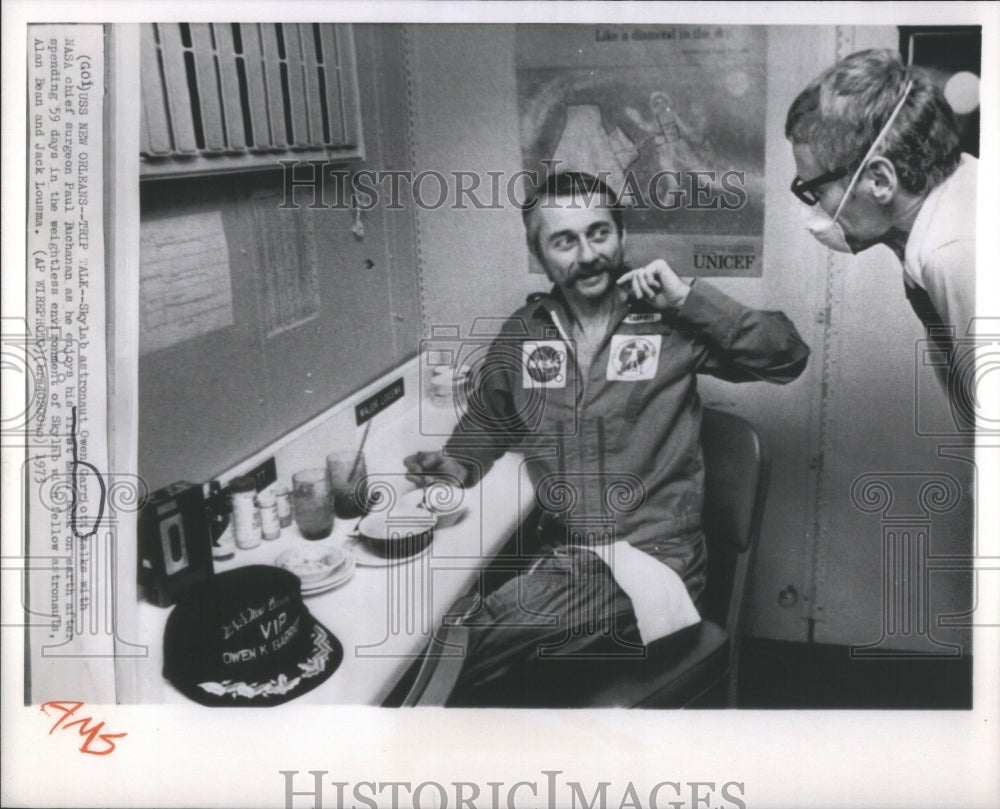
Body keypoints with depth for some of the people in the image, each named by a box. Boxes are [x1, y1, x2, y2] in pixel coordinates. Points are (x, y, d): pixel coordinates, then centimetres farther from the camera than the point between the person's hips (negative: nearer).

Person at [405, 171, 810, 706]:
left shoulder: (668, 323, 0)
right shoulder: (524, 333, 12)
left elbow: (788, 357, -5)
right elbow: (486, 418, 28)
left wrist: (689, 298, -12)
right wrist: (457, 464, 8)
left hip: (651, 555, -3)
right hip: (562, 552, 4)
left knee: (498, 629, -28)